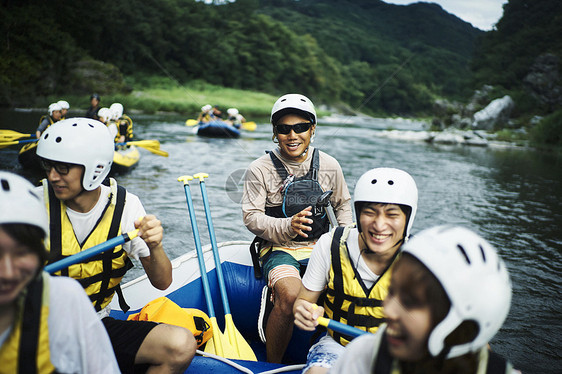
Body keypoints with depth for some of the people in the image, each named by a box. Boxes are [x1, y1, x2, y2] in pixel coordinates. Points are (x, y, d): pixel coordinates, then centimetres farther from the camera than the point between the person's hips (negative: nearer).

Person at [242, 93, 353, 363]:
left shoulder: (329, 166, 5)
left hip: (320, 247, 3)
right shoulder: (260, 169, -5)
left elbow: (342, 204, 18)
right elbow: (251, 217, -8)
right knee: (291, 295, -32)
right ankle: (272, 364, -5)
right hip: (278, 249, -3)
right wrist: (287, 227, -24)